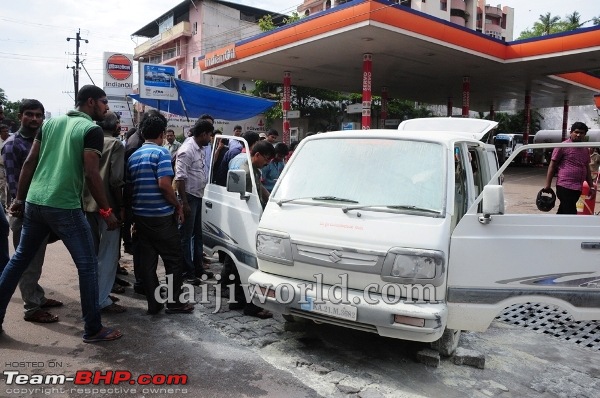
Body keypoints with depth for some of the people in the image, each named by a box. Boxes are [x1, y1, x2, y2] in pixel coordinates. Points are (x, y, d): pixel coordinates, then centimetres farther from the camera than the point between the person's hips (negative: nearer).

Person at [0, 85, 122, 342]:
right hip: (64, 206, -7)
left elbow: (29, 162, 12)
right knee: (87, 265, 2)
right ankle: (93, 329, 7)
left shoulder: (51, 122, 14)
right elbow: (91, 174, -15)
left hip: (34, 202, 7)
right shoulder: (92, 130, -7)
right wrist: (106, 211, -9)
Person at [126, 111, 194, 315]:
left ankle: (153, 303, 13)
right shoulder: (161, 152, -11)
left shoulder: (133, 156, 11)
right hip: (161, 215, -7)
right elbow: (164, 184, -21)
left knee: (147, 261, 8)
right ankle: (174, 302, 10)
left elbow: (128, 186, 14)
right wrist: (178, 206, -9)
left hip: (140, 215, 7)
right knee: (173, 259, 5)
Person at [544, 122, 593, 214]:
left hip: (578, 188, 7)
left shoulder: (585, 150, 16)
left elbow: (587, 169, 23)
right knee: (570, 213, -10)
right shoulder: (562, 147, -4)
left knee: (562, 212, 14)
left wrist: (591, 186, 18)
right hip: (565, 187, -7)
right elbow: (552, 166, -4)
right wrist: (547, 185, -8)